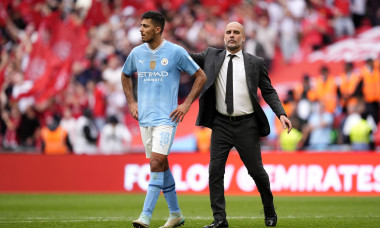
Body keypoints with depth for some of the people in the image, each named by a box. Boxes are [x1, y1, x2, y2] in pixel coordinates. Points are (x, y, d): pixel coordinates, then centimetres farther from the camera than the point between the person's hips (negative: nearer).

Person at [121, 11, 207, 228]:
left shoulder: (176, 52, -7)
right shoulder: (137, 53, 7)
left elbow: (201, 76, 1)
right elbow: (125, 75, 27)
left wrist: (187, 104, -5)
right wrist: (132, 102, 15)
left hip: (166, 117, -5)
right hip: (145, 118, 5)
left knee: (156, 163, -16)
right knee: (161, 166, 10)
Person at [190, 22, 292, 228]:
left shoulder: (255, 63, 1)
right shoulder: (212, 56, 6)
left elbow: (268, 91, 4)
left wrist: (281, 114, -8)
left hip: (246, 126, -1)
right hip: (221, 125, 2)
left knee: (256, 171, 6)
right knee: (215, 170, -8)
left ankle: (269, 211, 28)